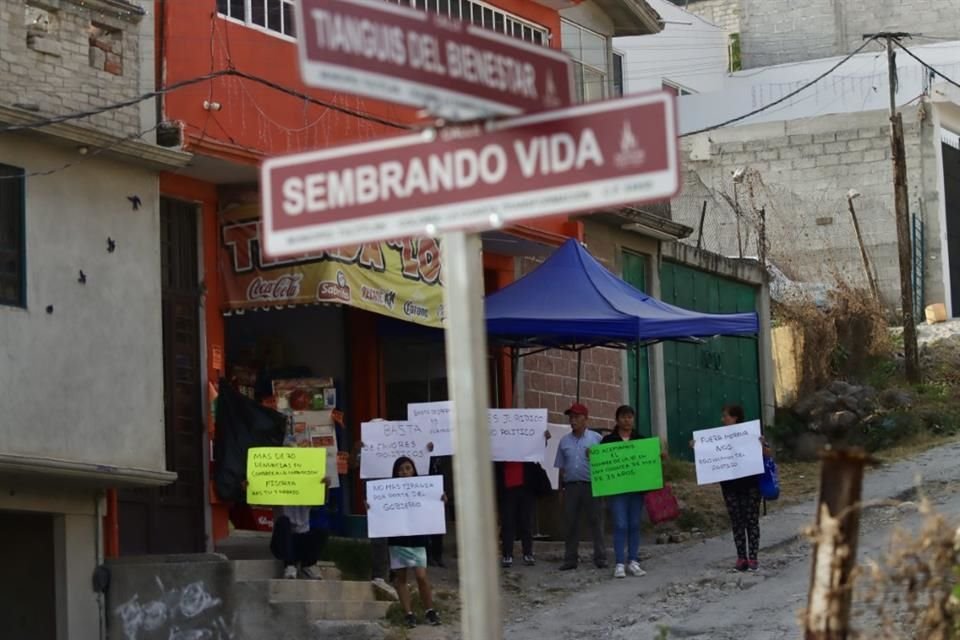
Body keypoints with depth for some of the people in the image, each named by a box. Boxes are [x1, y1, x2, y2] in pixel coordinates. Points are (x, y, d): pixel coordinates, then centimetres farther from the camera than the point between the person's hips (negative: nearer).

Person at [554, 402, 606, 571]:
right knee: (570, 523, 4)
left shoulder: (596, 438, 5)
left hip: (591, 485, -3)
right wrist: (561, 489, 12)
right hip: (570, 486, 3)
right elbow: (561, 467, 16)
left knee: (595, 521, -2)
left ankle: (600, 557, 2)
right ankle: (570, 558, 9)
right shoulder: (565, 441, 14)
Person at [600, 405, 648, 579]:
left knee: (634, 525, 5)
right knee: (620, 525, -7)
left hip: (637, 488, 3)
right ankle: (620, 563, -5)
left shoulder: (640, 440, 11)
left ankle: (633, 562, 11)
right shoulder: (608, 440, 4)